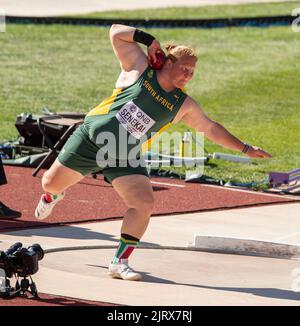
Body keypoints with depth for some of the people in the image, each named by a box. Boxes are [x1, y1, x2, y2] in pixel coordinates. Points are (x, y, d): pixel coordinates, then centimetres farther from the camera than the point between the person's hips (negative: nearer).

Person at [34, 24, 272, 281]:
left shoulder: (183, 105, 2)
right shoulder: (140, 68, -6)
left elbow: (211, 128, 12)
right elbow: (116, 32, -7)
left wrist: (245, 149, 11)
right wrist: (149, 40, -13)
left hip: (123, 159, 3)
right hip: (91, 138, -3)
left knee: (144, 205, -16)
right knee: (51, 183, 4)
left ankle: (120, 262, -6)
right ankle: (52, 197, 45)